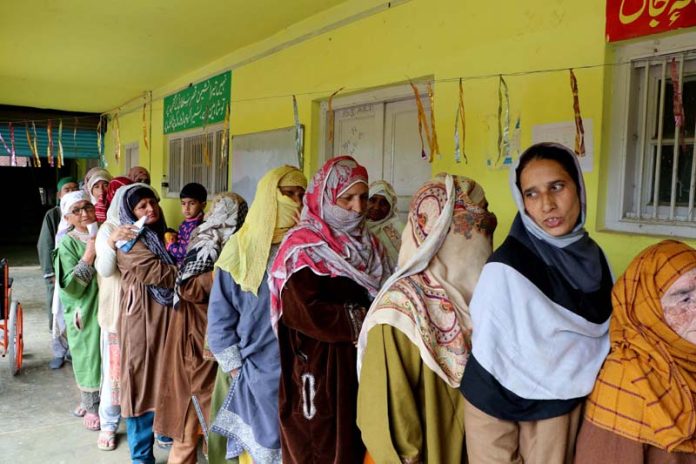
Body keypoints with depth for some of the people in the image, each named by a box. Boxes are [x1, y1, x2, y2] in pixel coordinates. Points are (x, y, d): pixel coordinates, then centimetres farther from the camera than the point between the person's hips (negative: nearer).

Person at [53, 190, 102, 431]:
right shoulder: (68, 244, -11)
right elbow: (70, 287, -19)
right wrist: (89, 255, -23)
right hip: (86, 313, -4)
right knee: (89, 358, 9)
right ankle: (91, 408, 27)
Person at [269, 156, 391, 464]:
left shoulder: (368, 244, 11)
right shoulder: (303, 248, -11)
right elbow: (306, 311, -23)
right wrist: (363, 321, -15)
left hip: (364, 365, 6)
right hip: (319, 370, -6)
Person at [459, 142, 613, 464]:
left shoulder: (591, 256, -2)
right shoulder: (507, 267, -23)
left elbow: (605, 333, 11)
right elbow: (492, 357, -19)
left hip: (567, 403, 6)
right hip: (506, 406, -5)